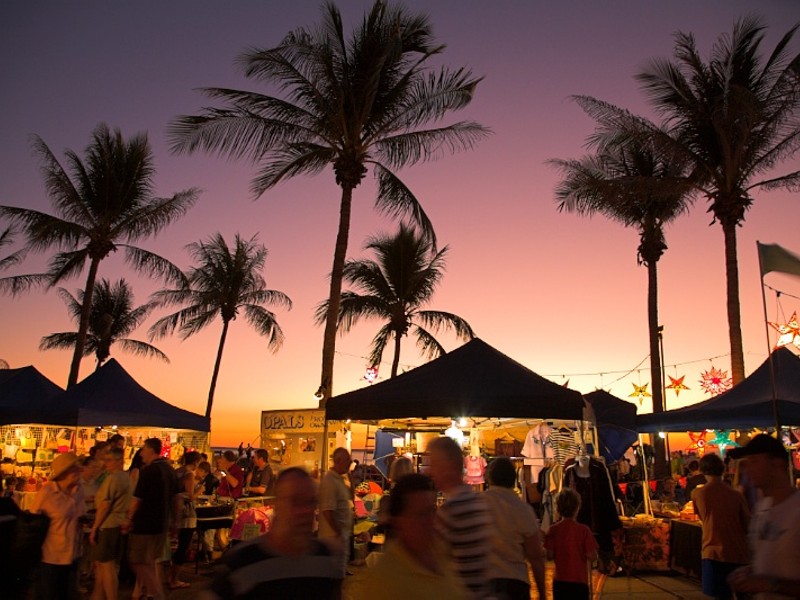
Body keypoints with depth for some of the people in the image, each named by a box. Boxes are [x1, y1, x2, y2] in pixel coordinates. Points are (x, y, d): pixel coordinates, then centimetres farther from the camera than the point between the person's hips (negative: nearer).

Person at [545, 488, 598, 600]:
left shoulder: (553, 530, -6)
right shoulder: (584, 530, -12)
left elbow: (550, 556, -6)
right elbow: (592, 556, -13)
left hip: (560, 581, 2)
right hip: (579, 581, -2)